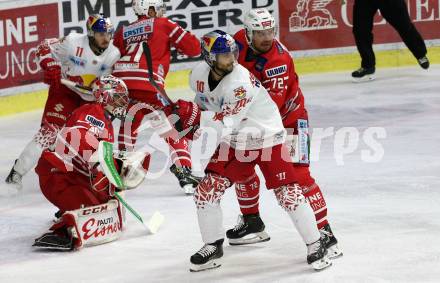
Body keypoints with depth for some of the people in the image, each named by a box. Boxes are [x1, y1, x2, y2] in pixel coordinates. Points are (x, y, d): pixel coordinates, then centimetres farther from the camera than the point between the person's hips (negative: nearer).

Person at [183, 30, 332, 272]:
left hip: (267, 139, -6)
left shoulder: (241, 81, -29)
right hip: (235, 142, 6)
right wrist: (190, 121, 10)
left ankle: (315, 244, 3)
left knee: (287, 193, -12)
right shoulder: (198, 76, -9)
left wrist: (194, 115, -40)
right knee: (206, 191, -2)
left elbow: (227, 123, -34)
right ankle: (212, 247, 15)